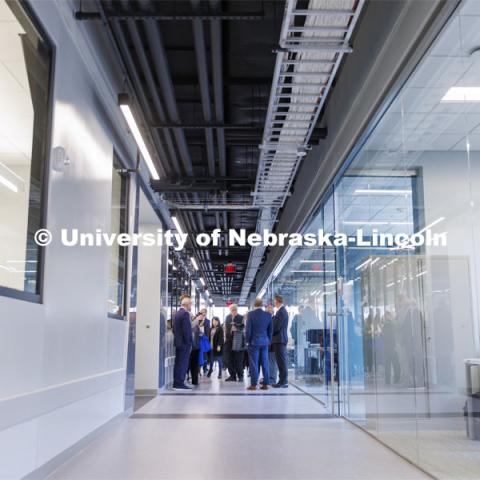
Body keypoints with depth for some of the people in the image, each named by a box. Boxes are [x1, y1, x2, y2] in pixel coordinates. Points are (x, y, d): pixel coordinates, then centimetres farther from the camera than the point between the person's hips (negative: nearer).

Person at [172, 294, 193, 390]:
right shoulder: (185, 314, -15)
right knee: (183, 364, -6)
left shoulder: (177, 313, 13)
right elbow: (186, 330, -20)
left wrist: (177, 338, 17)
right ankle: (180, 383, -5)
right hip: (184, 343, -9)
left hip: (178, 342, 9)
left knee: (178, 363, 11)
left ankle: (176, 383, 15)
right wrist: (189, 343, -14)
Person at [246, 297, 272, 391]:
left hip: (254, 341, -4)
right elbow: (270, 329, 7)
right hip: (265, 342, 4)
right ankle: (265, 384, 9)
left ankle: (253, 384, 1)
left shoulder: (251, 314, -10)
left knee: (254, 363, 0)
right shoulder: (268, 315, 2)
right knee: (265, 363, 7)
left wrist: (247, 340, 2)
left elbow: (248, 329, -9)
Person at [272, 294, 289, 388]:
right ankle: (283, 380, 16)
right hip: (280, 339, 10)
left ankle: (283, 382, -4)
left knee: (282, 361, -7)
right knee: (282, 361, 12)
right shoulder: (281, 311, 16)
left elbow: (277, 327, -18)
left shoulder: (281, 312, -16)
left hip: (279, 339, -10)